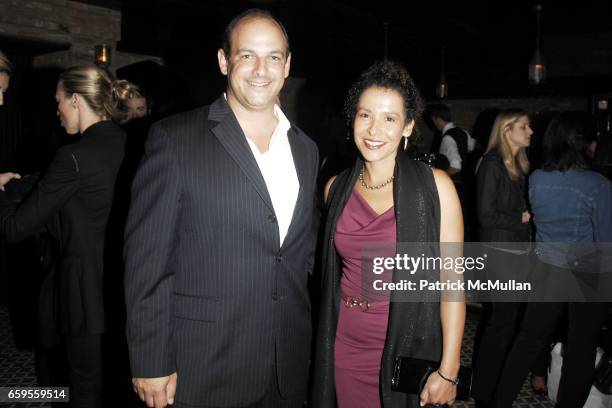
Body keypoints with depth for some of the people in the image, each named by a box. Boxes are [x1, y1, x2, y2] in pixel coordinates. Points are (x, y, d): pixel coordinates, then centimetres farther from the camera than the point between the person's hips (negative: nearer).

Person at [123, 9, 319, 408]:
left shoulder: (306, 149, 7)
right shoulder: (175, 139, -9)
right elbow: (147, 259, -10)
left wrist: (303, 339, 11)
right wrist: (151, 364, -11)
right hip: (202, 374, -4)